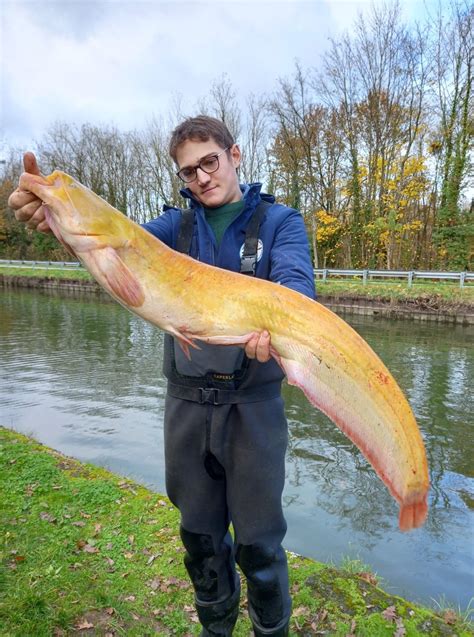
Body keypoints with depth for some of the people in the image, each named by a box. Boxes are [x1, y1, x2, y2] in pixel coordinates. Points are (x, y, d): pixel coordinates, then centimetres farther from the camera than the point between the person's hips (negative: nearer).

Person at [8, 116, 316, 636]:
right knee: (199, 534, 18)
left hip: (252, 402, -3)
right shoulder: (178, 224, 8)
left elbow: (296, 281, -17)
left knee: (258, 541, 8)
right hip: (187, 400, 3)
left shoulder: (279, 221, 1)